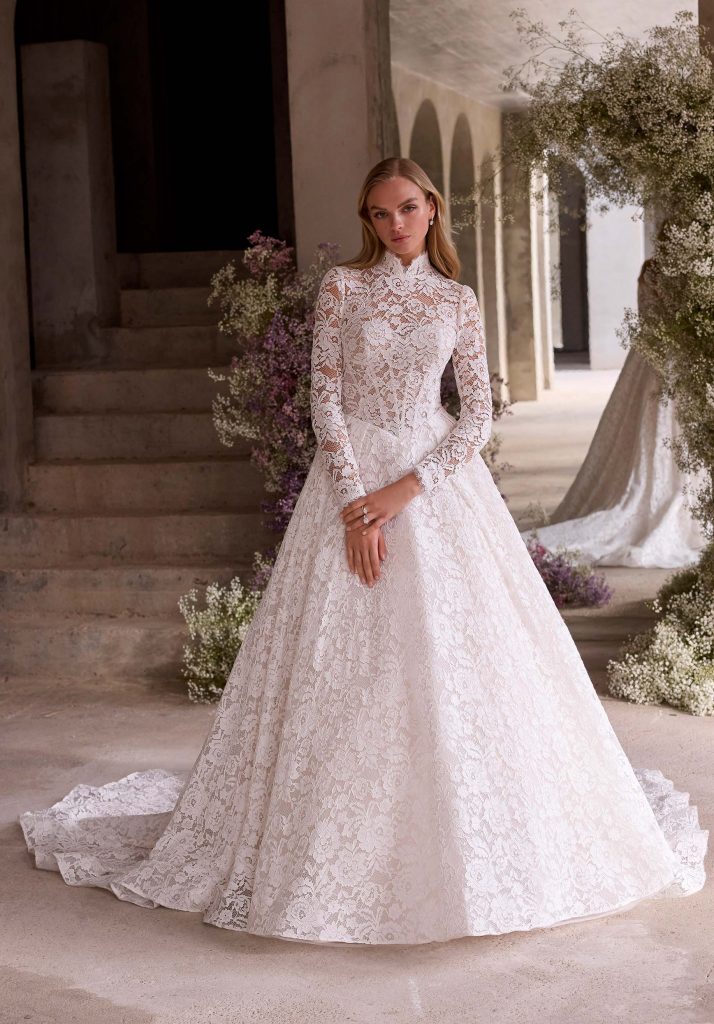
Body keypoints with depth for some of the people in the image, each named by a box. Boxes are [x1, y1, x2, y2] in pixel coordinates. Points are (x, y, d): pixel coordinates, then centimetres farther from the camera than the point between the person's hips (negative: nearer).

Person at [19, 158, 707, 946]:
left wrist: (405, 490, -12)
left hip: (437, 481, 2)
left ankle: (464, 838, 15)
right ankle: (345, 844, 9)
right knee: (344, 662, -2)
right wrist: (357, 507, -14)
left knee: (456, 654, 0)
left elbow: (478, 414, 2)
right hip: (352, 475, -2)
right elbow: (323, 401, -4)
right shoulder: (342, 287, 1)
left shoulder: (458, 302, 7)